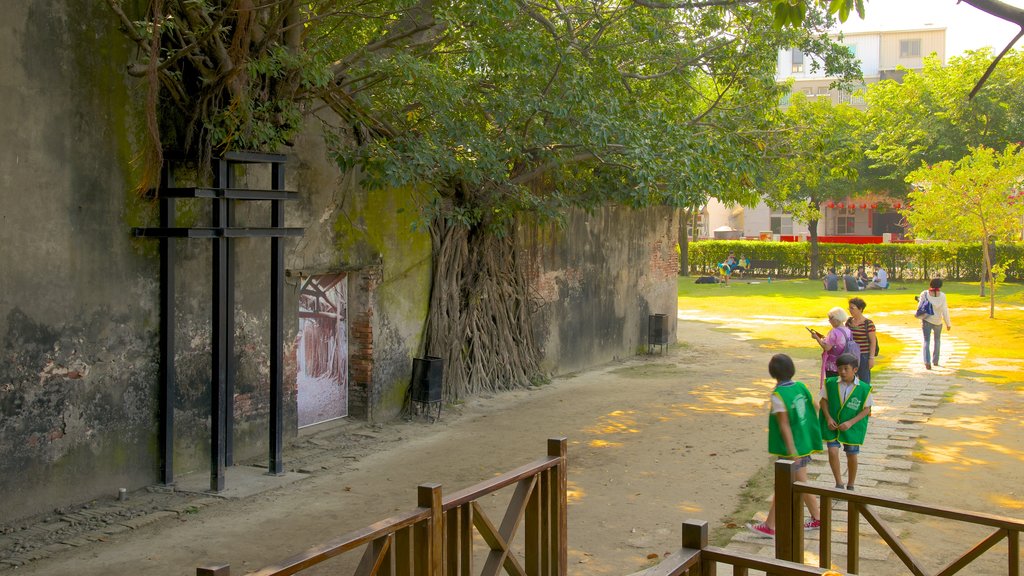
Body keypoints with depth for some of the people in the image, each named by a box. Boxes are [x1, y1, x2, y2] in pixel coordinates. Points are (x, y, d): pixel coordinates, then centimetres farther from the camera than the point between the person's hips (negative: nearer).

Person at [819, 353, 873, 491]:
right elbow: (824, 401, 2)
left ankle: (850, 485, 32)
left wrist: (850, 422, -16)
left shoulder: (863, 388, -14)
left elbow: (866, 409, -7)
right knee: (832, 451, -13)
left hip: (852, 428, 0)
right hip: (832, 425, 0)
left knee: (852, 456, 11)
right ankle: (839, 483, 5)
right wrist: (828, 418, -11)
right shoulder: (831, 383, -10)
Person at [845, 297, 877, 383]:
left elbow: (873, 341, -10)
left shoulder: (868, 323, -11)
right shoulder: (849, 321, 7)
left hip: (863, 356, -6)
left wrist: (871, 358, -13)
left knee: (864, 381, 0)